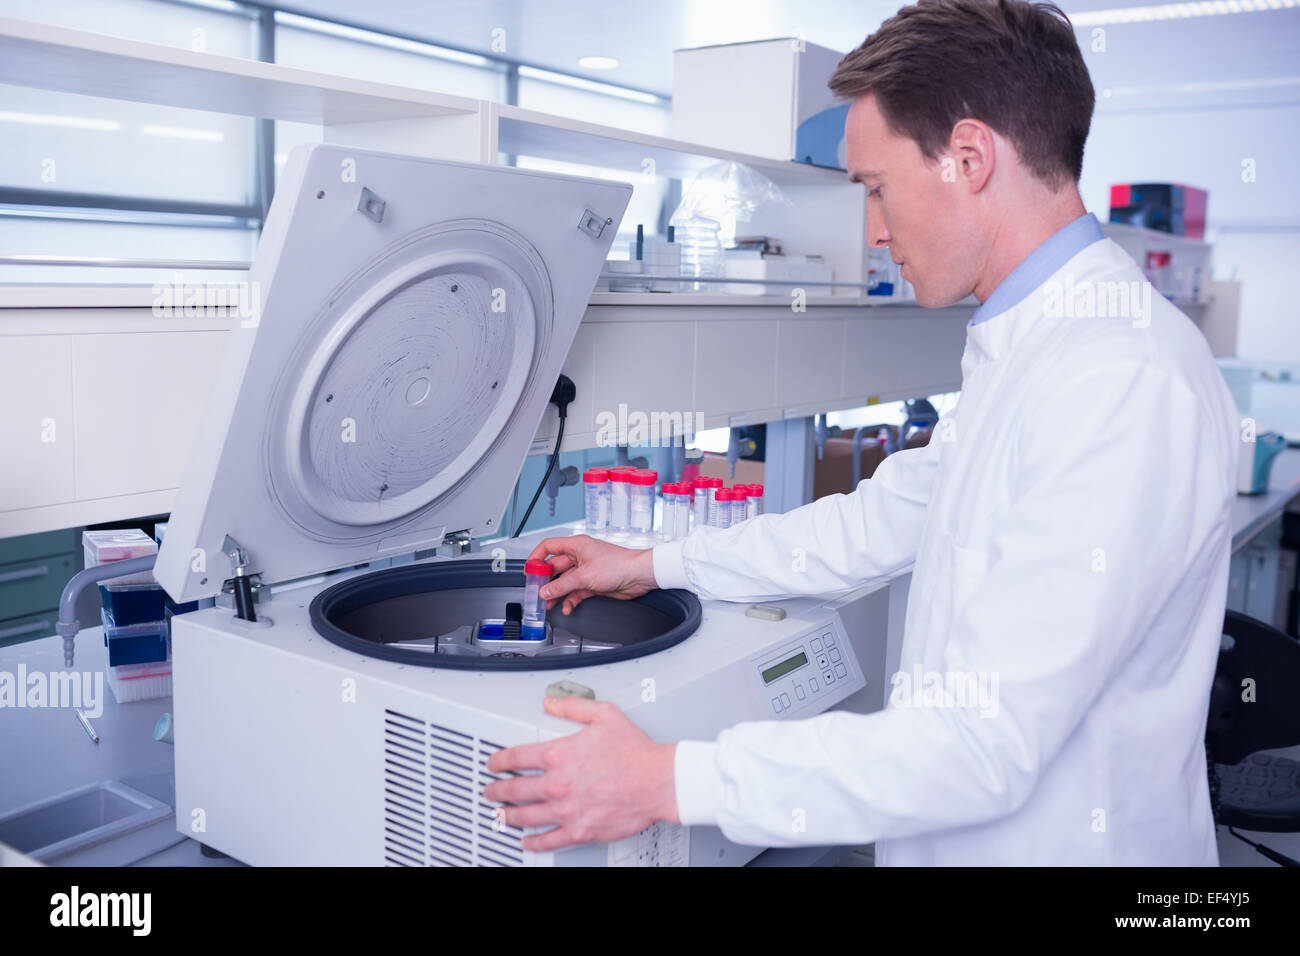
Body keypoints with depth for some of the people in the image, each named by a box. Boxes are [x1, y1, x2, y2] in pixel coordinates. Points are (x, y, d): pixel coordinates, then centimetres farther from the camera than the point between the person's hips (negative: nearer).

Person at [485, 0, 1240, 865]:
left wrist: (671, 783, -28)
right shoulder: (1025, 346, 6)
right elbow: (888, 516, 11)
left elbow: (986, 742, -31)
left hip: (1055, 839, -8)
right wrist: (654, 565, 12)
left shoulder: (1124, 383, -28)